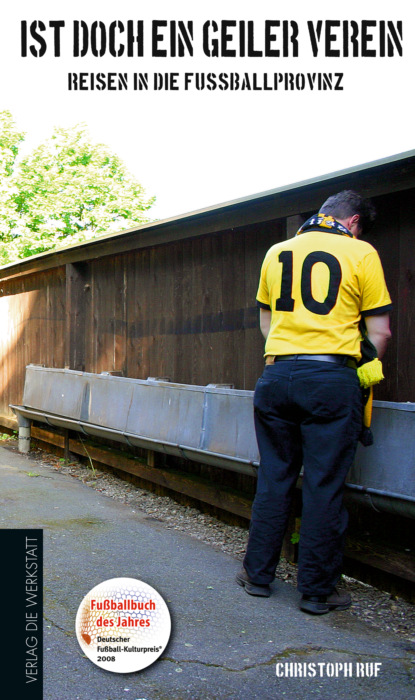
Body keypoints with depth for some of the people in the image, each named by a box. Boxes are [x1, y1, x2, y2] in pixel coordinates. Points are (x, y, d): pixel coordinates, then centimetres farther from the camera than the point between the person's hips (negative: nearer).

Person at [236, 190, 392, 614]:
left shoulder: (277, 252, 15)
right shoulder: (361, 253, 2)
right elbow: (379, 332, 2)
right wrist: (366, 374, 16)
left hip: (277, 374, 4)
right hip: (332, 379, -4)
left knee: (273, 480, 13)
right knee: (324, 487, 3)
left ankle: (257, 575, 22)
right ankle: (317, 590, 12)